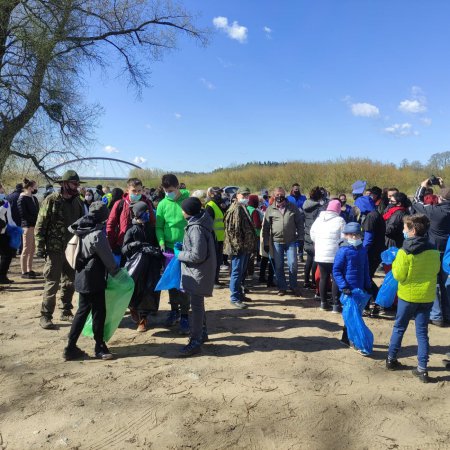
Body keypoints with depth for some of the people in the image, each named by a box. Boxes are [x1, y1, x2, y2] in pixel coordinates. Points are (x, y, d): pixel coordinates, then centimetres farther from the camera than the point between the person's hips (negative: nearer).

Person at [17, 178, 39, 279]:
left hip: (34, 225, 8)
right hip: (28, 226, -8)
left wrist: (37, 219, -3)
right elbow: (23, 214, -14)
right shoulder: (22, 199, -9)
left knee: (32, 249, 11)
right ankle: (24, 272, 5)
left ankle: (29, 270, 21)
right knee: (26, 249, -2)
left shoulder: (33, 198, 15)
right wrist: (35, 219, -11)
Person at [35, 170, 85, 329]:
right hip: (55, 250, -6)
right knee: (52, 283, -3)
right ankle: (45, 316, 8)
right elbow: (40, 226, -9)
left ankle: (66, 312, 26)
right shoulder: (51, 201, -9)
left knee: (70, 282, 12)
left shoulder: (78, 201, 8)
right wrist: (40, 247, -14)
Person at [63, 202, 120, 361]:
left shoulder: (81, 232, 7)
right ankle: (100, 348, 14)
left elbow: (81, 253, 12)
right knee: (99, 312, 3)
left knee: (82, 311, 14)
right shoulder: (97, 234, -18)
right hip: (94, 279, -8)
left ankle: (71, 348, 18)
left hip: (82, 277, 8)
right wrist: (116, 272, 4)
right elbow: (107, 257, -12)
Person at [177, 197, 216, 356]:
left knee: (196, 304, -5)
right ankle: (202, 332, 35)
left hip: (199, 272, -10)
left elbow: (198, 255, -25)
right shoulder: (198, 223, 8)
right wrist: (184, 248, 10)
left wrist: (180, 255, -12)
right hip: (198, 271, 10)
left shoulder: (196, 229, -23)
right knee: (197, 303, 20)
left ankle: (195, 342, 1)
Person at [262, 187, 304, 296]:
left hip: (291, 241, 0)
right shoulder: (270, 209, 3)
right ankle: (282, 287, 20)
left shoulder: (293, 208, 4)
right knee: (278, 266, 7)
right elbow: (266, 227, 4)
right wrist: (266, 243, 2)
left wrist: (301, 237, 0)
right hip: (276, 242, 1)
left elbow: (300, 223, 6)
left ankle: (294, 286, 17)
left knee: (293, 264, -2)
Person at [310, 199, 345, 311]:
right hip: (335, 256, -5)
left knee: (323, 278, 13)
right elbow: (344, 238, -11)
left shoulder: (318, 219, 6)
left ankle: (323, 303, 19)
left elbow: (312, 235, 12)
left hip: (320, 255, 5)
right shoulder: (339, 220, -9)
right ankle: (336, 305, 5)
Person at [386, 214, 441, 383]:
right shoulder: (433, 251, -3)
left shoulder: (405, 251, -18)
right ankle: (422, 369, 9)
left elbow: (399, 276, -14)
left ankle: (391, 359, 26)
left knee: (399, 328, 14)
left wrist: (395, 263, 1)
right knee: (422, 332, 9)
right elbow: (436, 270, 11)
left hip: (408, 295, -3)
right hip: (427, 296, 3)